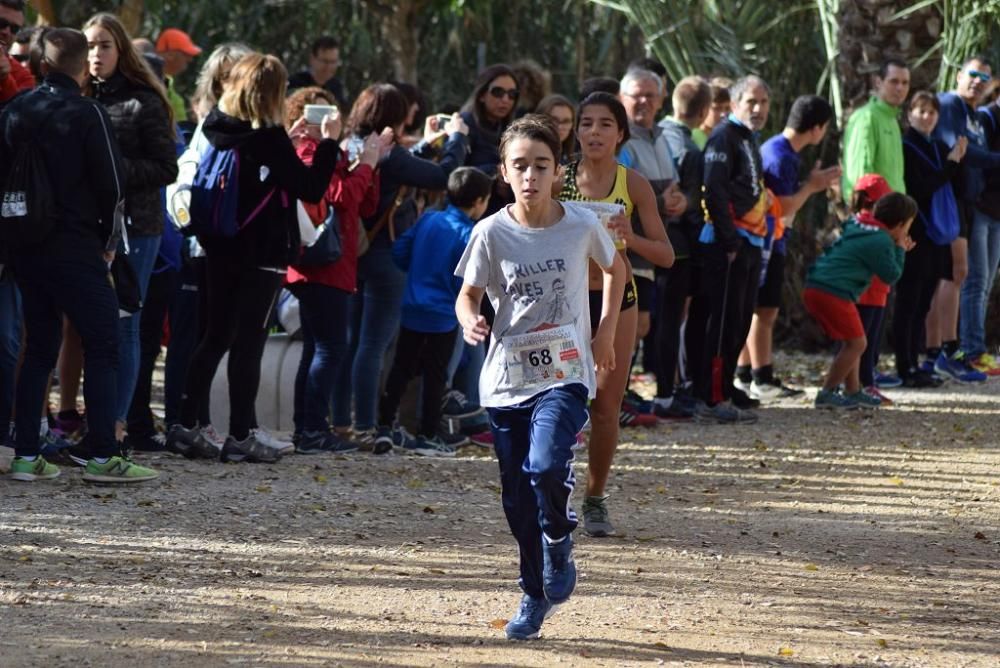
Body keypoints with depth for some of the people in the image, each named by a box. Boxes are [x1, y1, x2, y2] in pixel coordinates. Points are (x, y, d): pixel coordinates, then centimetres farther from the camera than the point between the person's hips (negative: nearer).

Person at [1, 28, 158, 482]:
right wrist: (108, 241, 4)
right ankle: (102, 457, -5)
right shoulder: (86, 113, -9)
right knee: (102, 347, 0)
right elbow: (112, 183, -10)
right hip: (76, 249, -6)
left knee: (39, 348, 13)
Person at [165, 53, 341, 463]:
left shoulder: (220, 129, 4)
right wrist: (328, 142, -4)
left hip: (221, 249, 6)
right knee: (248, 343, -2)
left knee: (216, 337, 14)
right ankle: (240, 437, -1)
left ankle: (185, 426, 10)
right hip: (262, 253, -6)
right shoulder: (268, 138, -16)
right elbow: (311, 189, -13)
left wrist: (287, 140, 21)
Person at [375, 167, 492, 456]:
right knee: (435, 375, 4)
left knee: (401, 368, 13)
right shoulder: (468, 235, -16)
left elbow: (399, 251, 5)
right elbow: (465, 282, -17)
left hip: (412, 310, 5)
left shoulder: (427, 220, 2)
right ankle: (428, 436, 9)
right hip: (443, 316, -5)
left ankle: (386, 426, 14)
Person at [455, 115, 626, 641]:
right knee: (517, 497, 7)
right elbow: (469, 293, 3)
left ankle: (559, 549, 5)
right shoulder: (492, 233, -5)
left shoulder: (581, 225, -4)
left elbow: (615, 268, 15)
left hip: (564, 374, -2)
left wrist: (606, 332, 9)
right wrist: (470, 321, -19)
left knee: (546, 465, -25)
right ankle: (534, 595, 25)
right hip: (507, 378, 2)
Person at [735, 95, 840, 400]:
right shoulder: (781, 157, -19)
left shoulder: (779, 149, 12)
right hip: (767, 240, -10)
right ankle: (763, 381, -2)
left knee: (757, 310, 13)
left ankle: (744, 376, 17)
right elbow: (785, 207, -21)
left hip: (769, 241, 10)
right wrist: (811, 185, -8)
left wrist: (814, 186, 10)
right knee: (765, 310, -5)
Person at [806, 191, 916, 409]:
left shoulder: (857, 225, 18)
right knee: (856, 342, -3)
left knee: (853, 342, 18)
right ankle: (827, 393, -3)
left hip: (815, 288, 10)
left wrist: (898, 250, 22)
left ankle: (853, 391, 23)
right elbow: (892, 275, -3)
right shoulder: (881, 241, -11)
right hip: (833, 293, -10)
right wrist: (899, 250, 10)